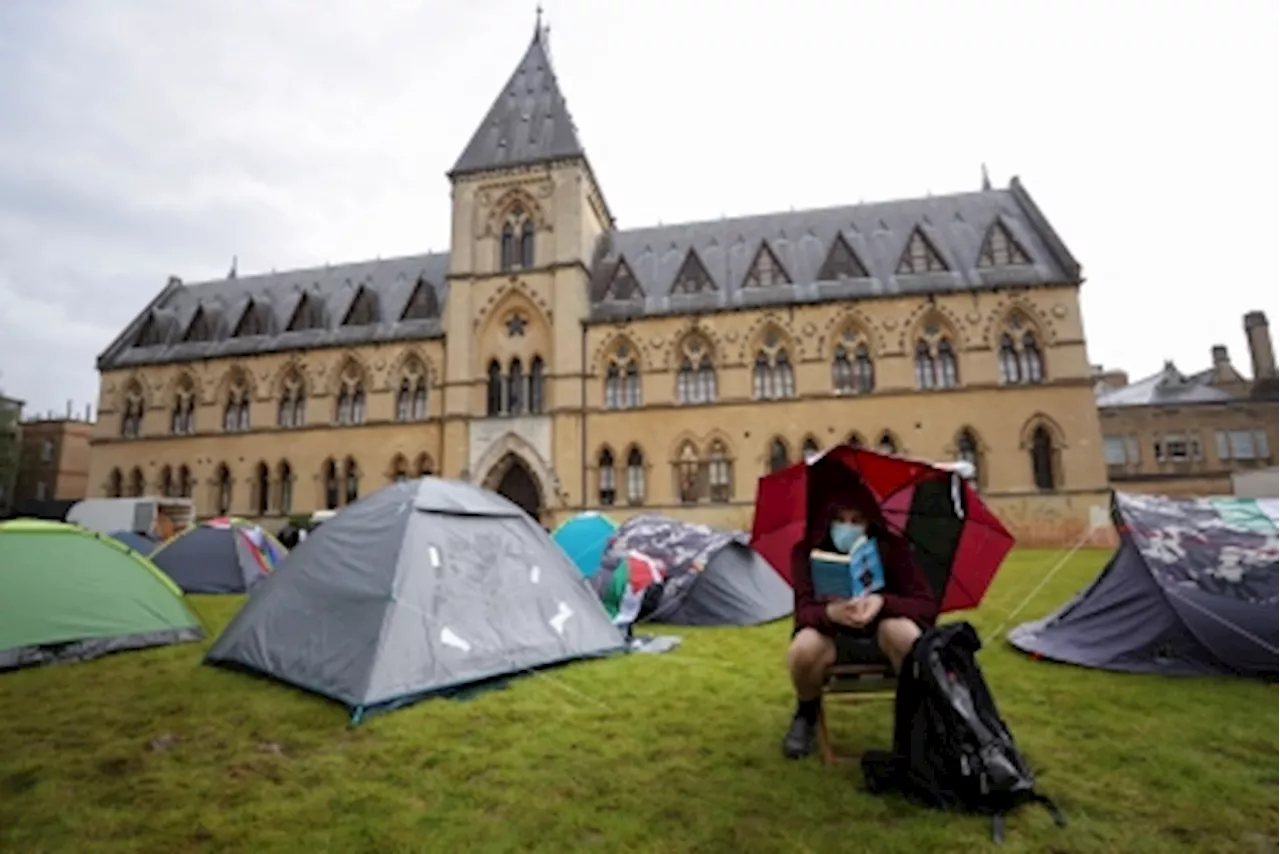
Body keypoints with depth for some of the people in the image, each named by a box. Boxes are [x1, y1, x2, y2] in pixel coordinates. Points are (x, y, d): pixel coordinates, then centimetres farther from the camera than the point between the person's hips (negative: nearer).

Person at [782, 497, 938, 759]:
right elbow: (804, 610, -22)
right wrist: (830, 612, -47)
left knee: (903, 630, -35)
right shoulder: (807, 551, -17)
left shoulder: (891, 546, -17)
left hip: (881, 638, 0)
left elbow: (928, 605, -19)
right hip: (834, 638, 0)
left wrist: (883, 603, -39)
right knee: (803, 648, -33)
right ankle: (807, 714, 2)